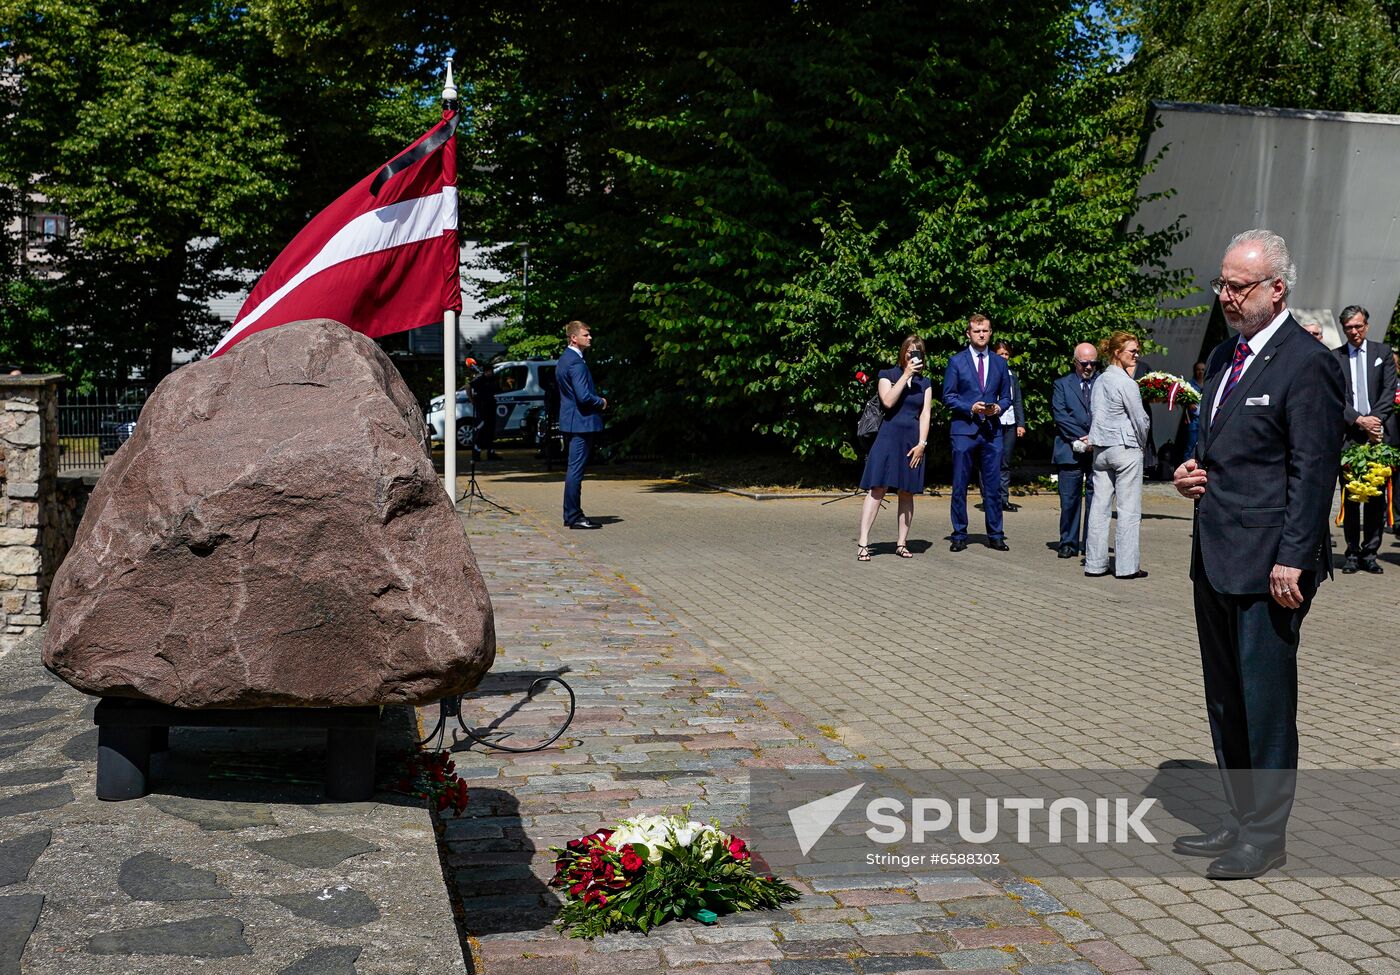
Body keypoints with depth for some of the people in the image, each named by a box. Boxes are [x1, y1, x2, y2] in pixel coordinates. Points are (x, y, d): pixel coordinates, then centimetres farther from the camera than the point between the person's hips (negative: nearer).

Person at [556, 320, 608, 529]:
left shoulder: (565, 359, 15)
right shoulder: (576, 362, -18)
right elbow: (584, 396, -24)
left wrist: (597, 400, 16)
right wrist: (601, 402, -6)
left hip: (570, 422, 11)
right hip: (581, 422, -11)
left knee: (574, 470, 15)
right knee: (576, 470, -7)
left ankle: (571, 514, 20)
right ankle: (575, 517, -4)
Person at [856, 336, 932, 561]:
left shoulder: (925, 384, 15)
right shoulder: (888, 375, 6)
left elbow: (925, 414, 7)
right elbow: (888, 401, -12)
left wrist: (921, 443, -4)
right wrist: (906, 374, -11)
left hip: (912, 441, 4)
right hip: (889, 437, -4)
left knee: (907, 492, 5)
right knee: (877, 489, -10)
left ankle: (902, 543, 12)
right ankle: (863, 544, -12)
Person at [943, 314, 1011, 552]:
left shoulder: (999, 362, 12)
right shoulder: (956, 361, 3)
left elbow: (1006, 396, 16)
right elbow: (948, 397, 1)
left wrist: (999, 408, -5)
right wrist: (970, 408, -13)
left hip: (992, 431, 3)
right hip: (964, 430, -2)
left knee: (993, 485, 4)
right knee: (960, 486, 1)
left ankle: (995, 535, 11)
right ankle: (959, 535, 9)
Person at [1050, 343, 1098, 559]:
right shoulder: (1062, 384, 10)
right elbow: (1060, 415, -1)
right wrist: (1081, 438, -9)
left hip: (1098, 450, 0)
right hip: (1071, 450, 0)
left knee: (1095, 499, 0)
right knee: (1069, 499, 0)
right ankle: (1069, 543, 9)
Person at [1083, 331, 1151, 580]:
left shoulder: (1100, 380, 10)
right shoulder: (1126, 382, -13)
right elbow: (1140, 419, -8)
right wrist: (1142, 444, 8)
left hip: (1100, 448, 8)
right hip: (1125, 448, -8)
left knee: (1100, 506, 8)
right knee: (1129, 510, -1)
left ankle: (1095, 562, 10)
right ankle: (1127, 565, 1)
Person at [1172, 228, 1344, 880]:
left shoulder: (1307, 363, -12)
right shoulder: (1224, 357, 15)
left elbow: (1314, 472, -15)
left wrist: (1293, 559, -19)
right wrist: (1192, 471, 5)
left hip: (1268, 564, -9)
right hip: (1215, 558, 9)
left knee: (1266, 702, 1)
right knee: (1226, 700, 16)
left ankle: (1265, 837, 14)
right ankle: (1239, 822, 28)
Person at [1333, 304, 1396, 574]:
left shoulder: (1382, 352, 11)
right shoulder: (1334, 358, 8)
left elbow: (1389, 390, 4)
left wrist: (1375, 420, -9)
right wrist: (1359, 420, -12)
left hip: (1377, 433, 1)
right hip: (1348, 435, -1)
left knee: (1376, 496, 0)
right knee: (1349, 497, 1)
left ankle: (1370, 553, 6)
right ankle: (1352, 553, 7)